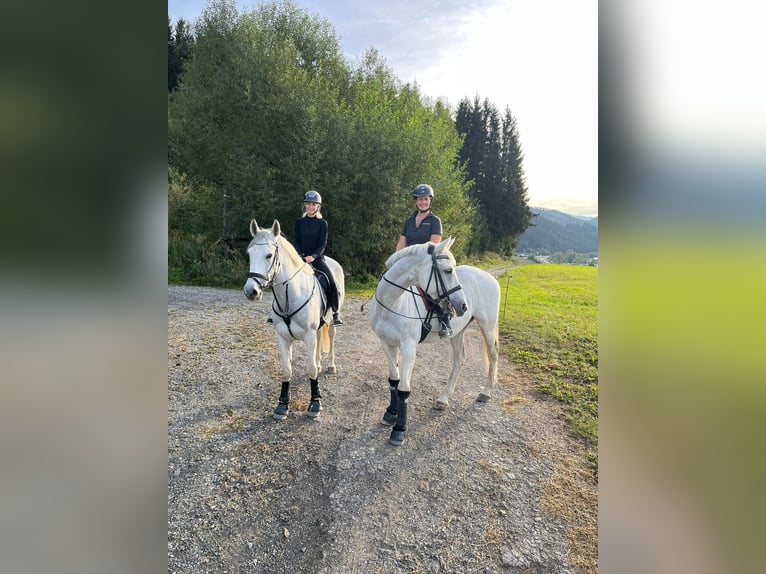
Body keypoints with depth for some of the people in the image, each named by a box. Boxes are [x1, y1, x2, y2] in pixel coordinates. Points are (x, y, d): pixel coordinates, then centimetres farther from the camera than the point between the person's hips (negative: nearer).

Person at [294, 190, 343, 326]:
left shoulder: (322, 223, 1)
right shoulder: (299, 222, 7)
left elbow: (323, 244, -5)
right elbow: (297, 242, 7)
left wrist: (313, 256, -21)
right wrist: (300, 255, -11)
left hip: (317, 258, -2)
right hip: (301, 258, 2)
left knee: (331, 282, -18)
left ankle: (335, 312, -6)